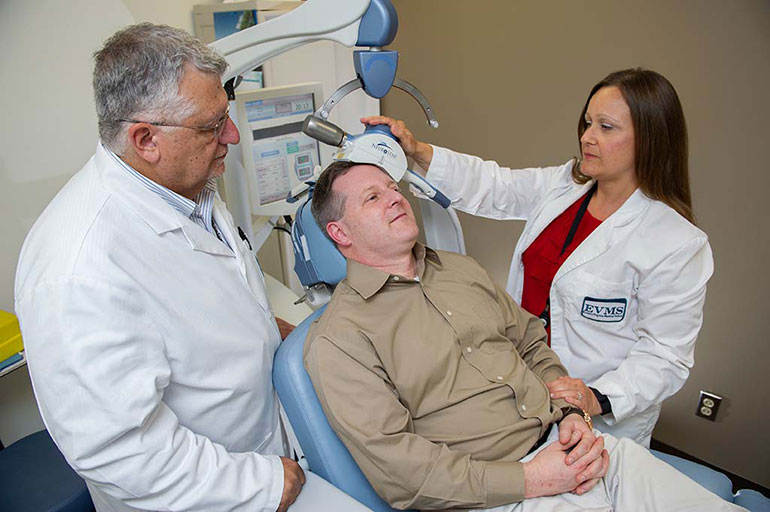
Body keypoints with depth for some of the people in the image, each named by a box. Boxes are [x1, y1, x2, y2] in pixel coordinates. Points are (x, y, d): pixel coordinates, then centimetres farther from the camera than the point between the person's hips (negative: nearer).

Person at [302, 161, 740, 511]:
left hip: (563, 445, 6)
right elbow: (393, 464, -15)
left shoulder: (461, 269, 12)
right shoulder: (338, 338, -11)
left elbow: (533, 344, 16)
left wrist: (575, 416, -2)